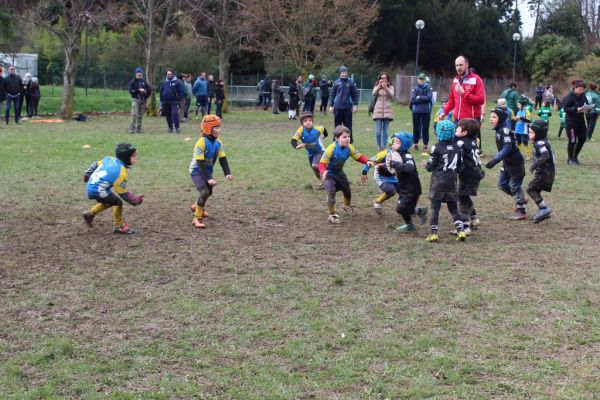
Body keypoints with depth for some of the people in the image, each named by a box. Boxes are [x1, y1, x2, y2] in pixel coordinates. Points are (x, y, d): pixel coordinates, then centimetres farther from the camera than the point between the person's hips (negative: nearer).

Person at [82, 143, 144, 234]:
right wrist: (135, 201, -4)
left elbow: (95, 165, 17)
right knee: (118, 202, 0)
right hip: (98, 191, -9)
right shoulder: (121, 173, -19)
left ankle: (90, 213, 36)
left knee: (108, 202, 27)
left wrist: (87, 174, 32)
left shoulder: (109, 159, 3)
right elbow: (122, 193, -14)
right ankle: (119, 226, 12)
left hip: (91, 186, 9)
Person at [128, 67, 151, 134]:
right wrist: (138, 90, -20)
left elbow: (149, 89, 17)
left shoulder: (144, 81, 10)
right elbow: (131, 91, -11)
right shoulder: (132, 82, -1)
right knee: (134, 114, -13)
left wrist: (146, 96, 5)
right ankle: (132, 128, -12)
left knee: (141, 115, 6)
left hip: (143, 100, 4)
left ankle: (139, 128, 12)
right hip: (135, 99, -4)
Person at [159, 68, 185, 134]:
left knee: (175, 114, -15)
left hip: (174, 102, -4)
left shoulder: (177, 82, -1)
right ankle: (170, 128, 17)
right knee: (168, 115, 8)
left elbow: (181, 91, -3)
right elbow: (161, 91, 17)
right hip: (166, 102, 4)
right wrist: (161, 100, 10)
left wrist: (179, 99, -10)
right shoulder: (164, 82, 11)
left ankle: (177, 128, -14)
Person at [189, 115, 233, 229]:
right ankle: (197, 218, -14)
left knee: (209, 192, 20)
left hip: (207, 171, 7)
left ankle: (197, 206, 50)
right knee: (204, 192, -22)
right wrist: (208, 178, -30)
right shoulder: (201, 143, -26)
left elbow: (223, 159, -6)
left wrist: (227, 173, -19)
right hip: (197, 171, -7)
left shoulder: (218, 142, -6)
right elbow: (201, 163, -27)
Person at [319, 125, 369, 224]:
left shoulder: (349, 148, -16)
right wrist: (323, 172, -48)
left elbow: (358, 156, -8)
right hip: (329, 174, -6)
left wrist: (367, 161, -27)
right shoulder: (331, 149, -32)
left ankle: (346, 205, 53)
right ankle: (332, 215, -6)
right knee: (331, 192, -23)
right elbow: (322, 163, -28)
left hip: (339, 173, 6)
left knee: (347, 191, 18)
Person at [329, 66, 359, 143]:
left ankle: (349, 140, 9)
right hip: (337, 107, 1)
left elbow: (355, 94, 4)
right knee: (337, 125, 7)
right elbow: (332, 95, 9)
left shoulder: (351, 83, 1)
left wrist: (355, 105, -3)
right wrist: (331, 105, 4)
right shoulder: (336, 83, 5)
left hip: (348, 107, -1)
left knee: (348, 125, 2)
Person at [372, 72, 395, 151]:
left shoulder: (390, 87, 8)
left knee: (385, 130, 0)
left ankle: (384, 146, 5)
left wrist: (386, 88, -27)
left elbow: (391, 95, -10)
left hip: (387, 110, 0)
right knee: (378, 130, -4)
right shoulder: (377, 86, 9)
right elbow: (374, 94, -11)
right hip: (378, 110, 0)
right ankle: (379, 146, 7)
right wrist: (379, 87, -29)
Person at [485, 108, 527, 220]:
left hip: (515, 162, -9)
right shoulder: (499, 130, 8)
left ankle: (521, 212, 9)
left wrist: (495, 160, -33)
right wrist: (495, 159, 12)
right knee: (502, 183, 14)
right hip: (507, 162, 9)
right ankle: (521, 200, 29)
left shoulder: (505, 130, -20)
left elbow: (507, 148, -29)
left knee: (515, 185, -1)